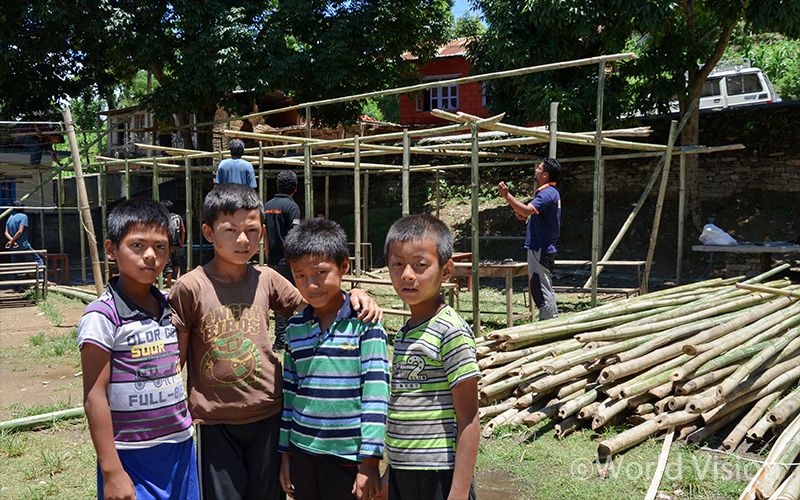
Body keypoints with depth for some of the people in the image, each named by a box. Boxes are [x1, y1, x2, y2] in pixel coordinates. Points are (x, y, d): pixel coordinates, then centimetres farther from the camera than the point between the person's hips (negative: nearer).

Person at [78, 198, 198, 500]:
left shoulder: (169, 306, 6)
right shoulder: (102, 315, -13)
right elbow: (94, 396, -13)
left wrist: (184, 432, 16)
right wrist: (111, 471, -14)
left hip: (180, 446, 6)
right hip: (131, 458, -6)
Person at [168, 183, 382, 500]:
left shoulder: (266, 280, -1)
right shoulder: (190, 288, -9)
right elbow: (175, 358, -2)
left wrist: (352, 296, -8)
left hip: (267, 415, 3)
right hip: (215, 421, -2)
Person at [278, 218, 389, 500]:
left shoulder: (364, 323, -9)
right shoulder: (295, 328, 5)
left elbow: (375, 393, -10)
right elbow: (289, 391, 12)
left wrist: (370, 462, -12)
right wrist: (285, 453, 13)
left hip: (347, 454, -4)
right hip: (302, 451, 4)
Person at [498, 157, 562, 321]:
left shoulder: (547, 193, -18)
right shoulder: (553, 192, 16)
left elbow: (527, 209, -33)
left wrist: (506, 195, -31)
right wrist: (526, 217, 10)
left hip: (540, 250, -11)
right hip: (546, 249, 11)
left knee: (540, 288, -6)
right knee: (545, 288, 17)